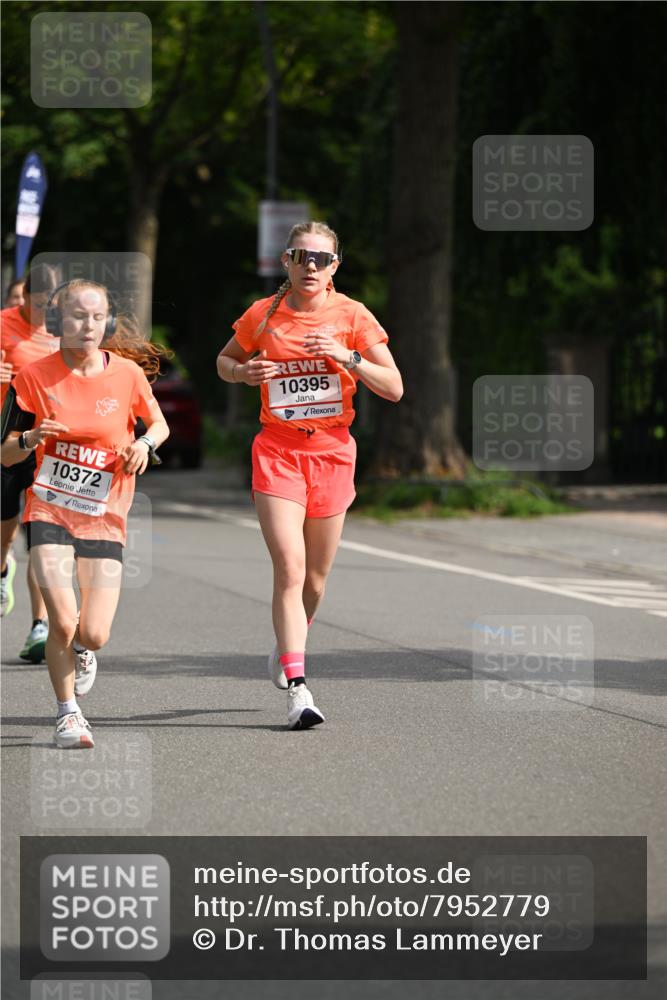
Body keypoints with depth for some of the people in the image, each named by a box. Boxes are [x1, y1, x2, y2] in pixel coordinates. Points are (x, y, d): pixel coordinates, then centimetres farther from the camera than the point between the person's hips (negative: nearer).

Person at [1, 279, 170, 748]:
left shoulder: (127, 373, -3)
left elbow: (159, 423, 15)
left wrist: (146, 443, -7)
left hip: (105, 516, 1)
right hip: (49, 511, -1)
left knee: (94, 635, -7)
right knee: (62, 620, -17)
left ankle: (81, 648, 32)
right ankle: (68, 711, 5)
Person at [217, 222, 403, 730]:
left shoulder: (353, 316, -2)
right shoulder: (263, 315, 0)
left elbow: (394, 388, -4)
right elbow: (225, 360, 17)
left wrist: (348, 357, -19)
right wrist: (244, 371, -5)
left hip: (332, 451, 1)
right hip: (277, 450, -1)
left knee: (315, 575, 10)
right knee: (290, 568, -15)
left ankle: (287, 649, 40)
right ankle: (298, 688, -18)